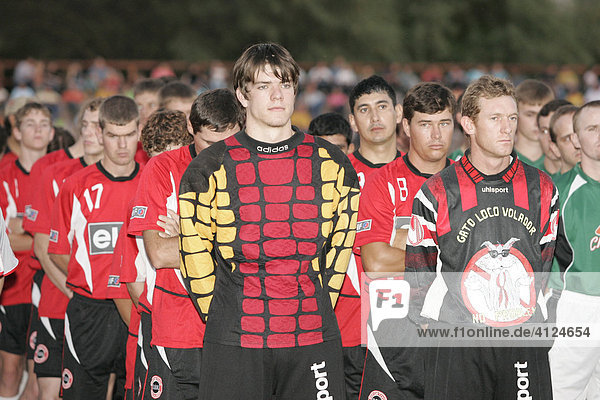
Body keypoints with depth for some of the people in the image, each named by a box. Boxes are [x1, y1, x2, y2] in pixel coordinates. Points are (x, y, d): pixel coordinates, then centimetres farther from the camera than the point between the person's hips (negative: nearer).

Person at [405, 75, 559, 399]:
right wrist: (433, 327, 2)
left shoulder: (541, 189, 8)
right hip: (455, 345, -2)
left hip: (526, 344, 2)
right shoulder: (437, 193, -1)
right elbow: (418, 275, 4)